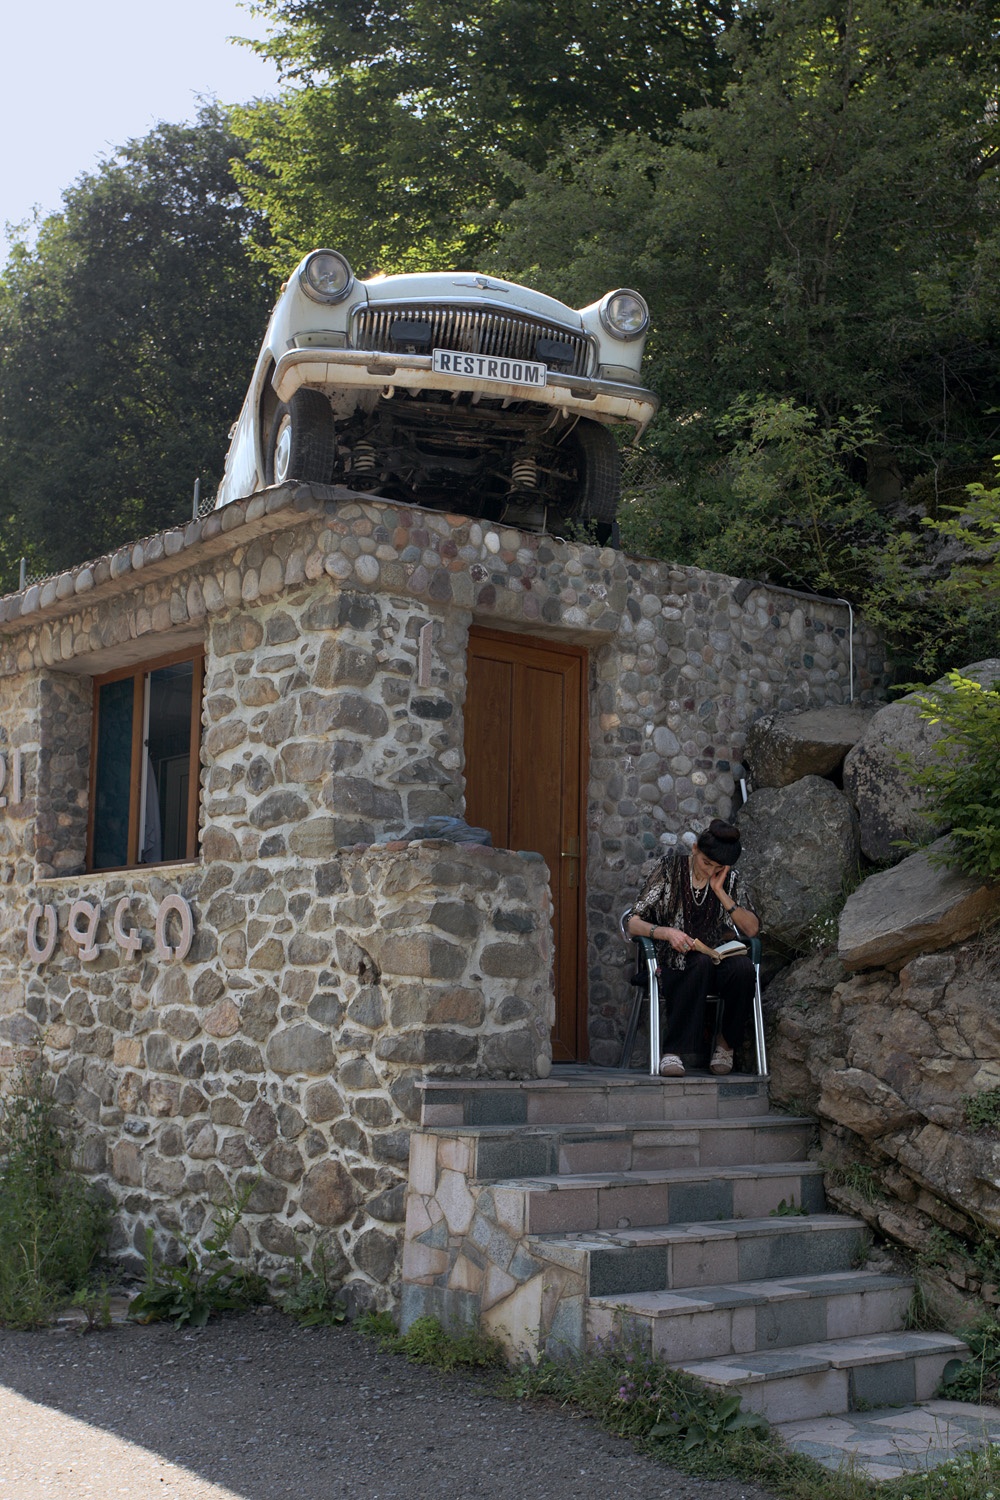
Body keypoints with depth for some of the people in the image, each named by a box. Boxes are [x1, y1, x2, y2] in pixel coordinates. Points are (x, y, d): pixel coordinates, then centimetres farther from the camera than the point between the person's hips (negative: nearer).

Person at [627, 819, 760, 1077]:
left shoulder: (730, 881, 6)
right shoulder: (670, 869, -3)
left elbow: (752, 929, -4)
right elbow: (634, 923, -8)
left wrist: (720, 892, -12)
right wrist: (667, 932, -27)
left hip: (716, 960, 3)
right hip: (674, 961, -3)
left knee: (743, 968, -31)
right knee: (700, 963, -37)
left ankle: (726, 1043, -9)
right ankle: (673, 1051, -34)